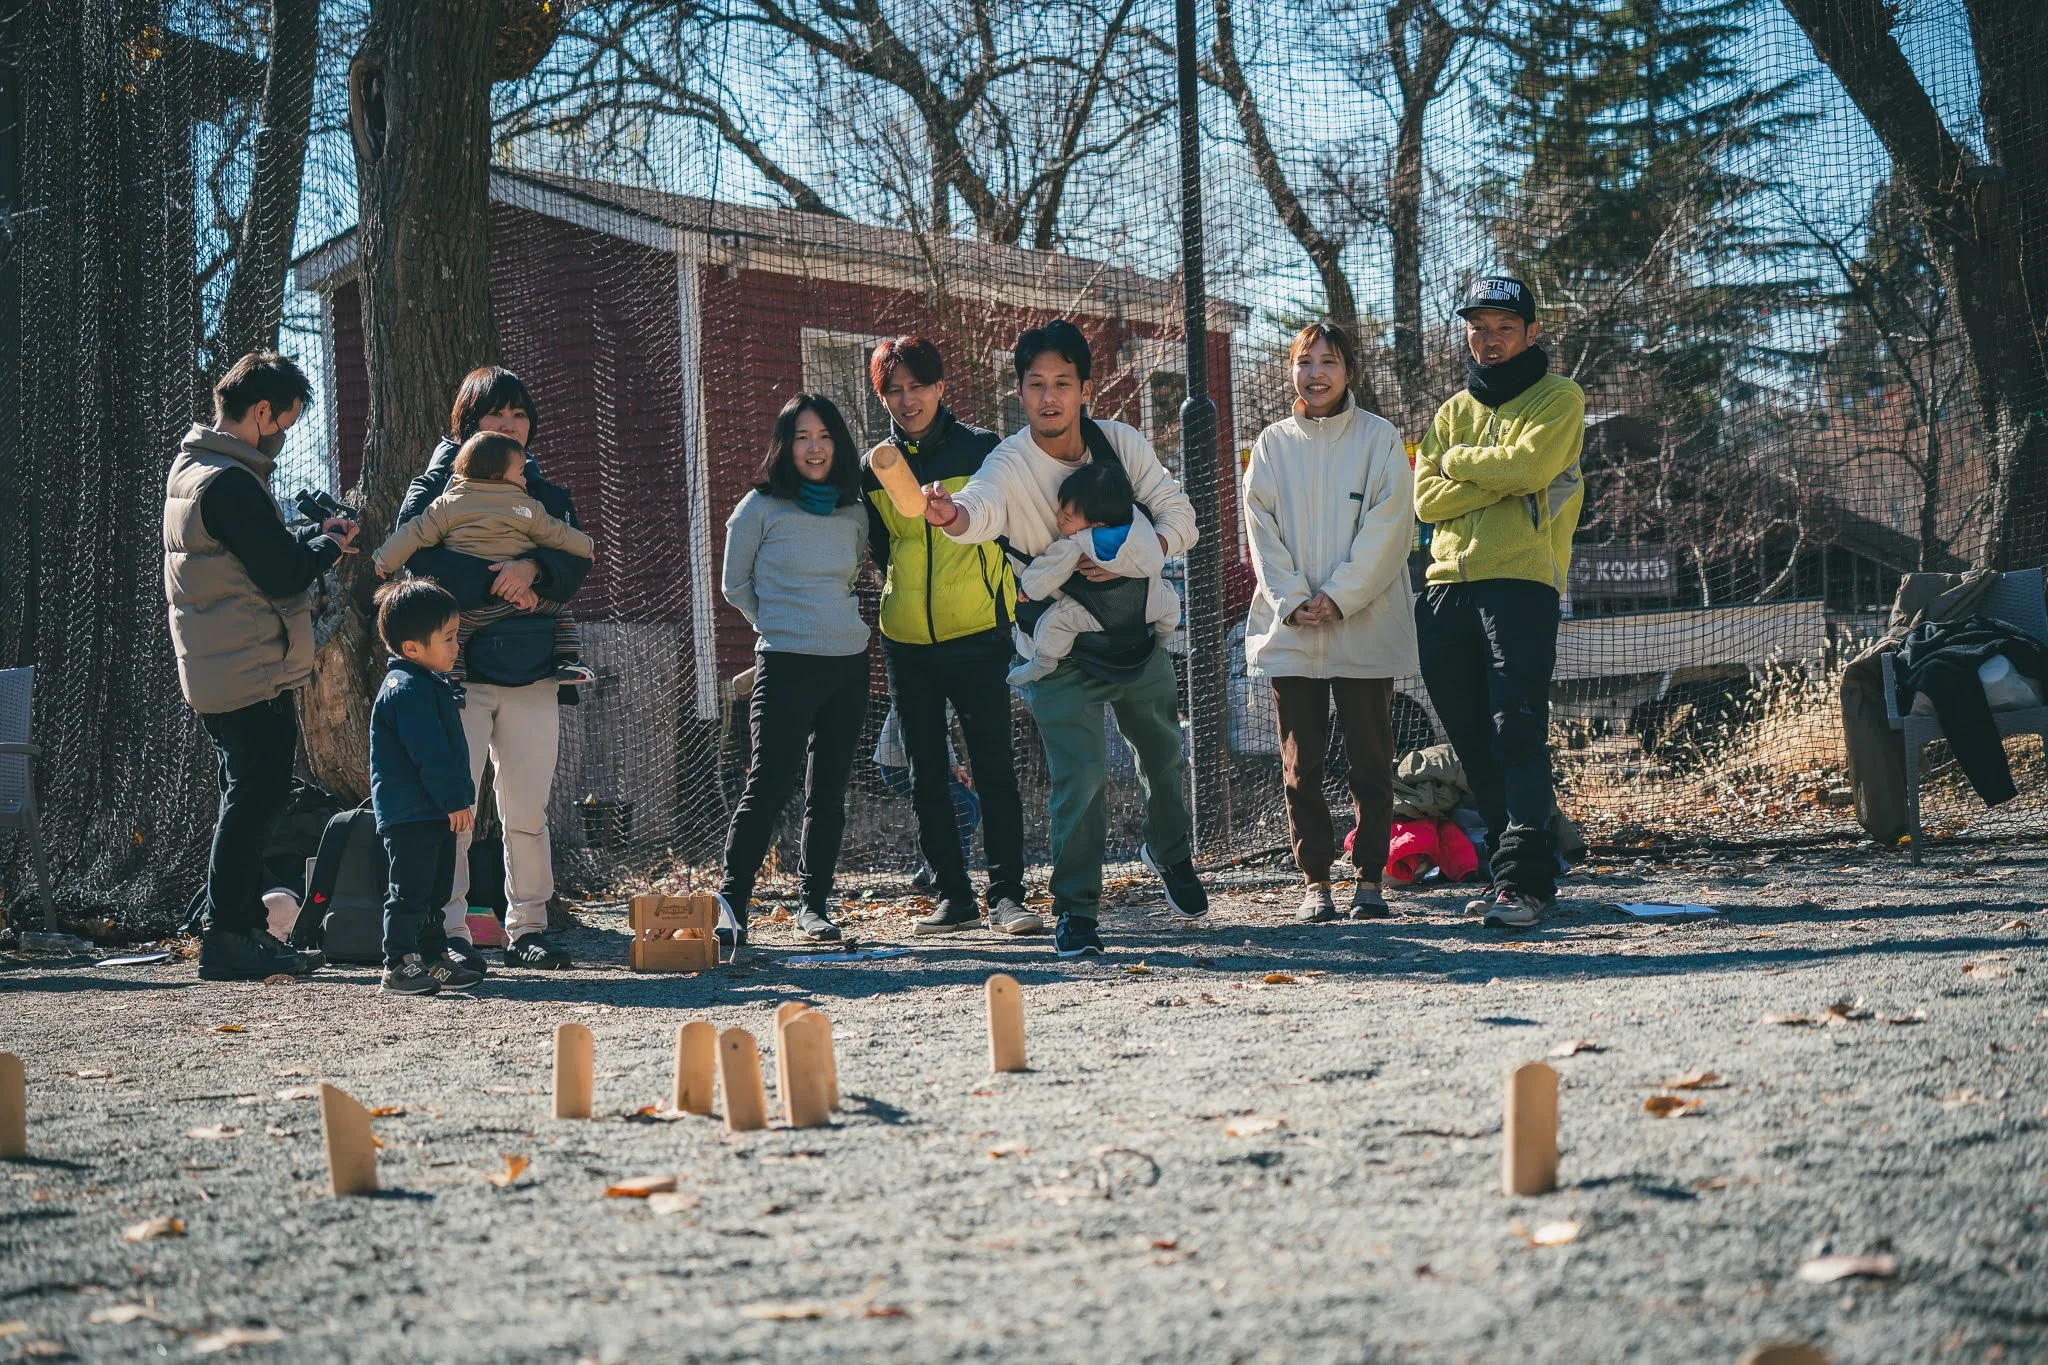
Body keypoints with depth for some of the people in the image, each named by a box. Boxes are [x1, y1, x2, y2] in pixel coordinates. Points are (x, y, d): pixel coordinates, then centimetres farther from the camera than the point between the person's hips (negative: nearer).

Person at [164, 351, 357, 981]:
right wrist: (329, 547, 0)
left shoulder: (189, 468, 14)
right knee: (254, 799, -5)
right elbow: (282, 576, -18)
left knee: (248, 801, 15)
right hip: (253, 675, -10)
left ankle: (247, 930, 19)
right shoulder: (230, 482, -19)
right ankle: (226, 937, -3)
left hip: (215, 670, 10)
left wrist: (314, 536, 11)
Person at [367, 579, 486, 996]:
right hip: (410, 814, -10)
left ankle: (435, 957, 22)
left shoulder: (429, 684, 15)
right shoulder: (407, 689, -18)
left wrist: (462, 796, 20)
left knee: (435, 889, 15)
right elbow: (429, 754, -22)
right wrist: (455, 800, -20)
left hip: (435, 812, 10)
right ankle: (398, 964, -1)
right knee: (410, 891, -6)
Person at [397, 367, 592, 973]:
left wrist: (532, 566, -19)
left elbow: (576, 561, 2)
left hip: (531, 671, 3)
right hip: (458, 666, -3)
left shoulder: (548, 495, 17)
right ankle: (449, 931, -2)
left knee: (528, 810, 3)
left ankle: (527, 928, 11)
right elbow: (416, 553, -11)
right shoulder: (438, 486, 7)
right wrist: (498, 586, -16)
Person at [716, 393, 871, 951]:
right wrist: (781, 628, 6)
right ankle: (732, 903, -5)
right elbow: (736, 585, 7)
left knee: (828, 793, 6)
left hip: (848, 663, 5)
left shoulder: (854, 515, 11)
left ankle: (813, 904, 14)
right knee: (768, 787, -11)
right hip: (785, 664, -5)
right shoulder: (760, 508, -1)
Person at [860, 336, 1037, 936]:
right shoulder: (875, 466, 7)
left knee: (994, 769, -5)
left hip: (976, 638, -4)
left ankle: (1006, 894, 1)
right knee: (926, 776, 7)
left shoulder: (981, 449, -3)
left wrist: (1016, 596, -3)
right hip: (906, 643, 4)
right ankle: (952, 896, 15)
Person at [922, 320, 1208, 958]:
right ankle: (1075, 911, 0)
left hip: (1136, 635, 4)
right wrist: (953, 515, -68)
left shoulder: (1121, 443, -9)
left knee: (1165, 755, 21)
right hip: (1062, 649, -4)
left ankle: (1169, 853, 50)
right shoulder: (1010, 463, -21)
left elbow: (1179, 516, -6)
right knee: (1081, 775, -15)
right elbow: (984, 506, -44)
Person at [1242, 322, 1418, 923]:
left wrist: (1340, 597, -13)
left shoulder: (1379, 438, 3)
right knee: (1301, 762, 3)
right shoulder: (1272, 444, 10)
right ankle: (1315, 880, 9)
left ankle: (1370, 878, 9)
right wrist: (1293, 601, -9)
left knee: (1371, 759, 2)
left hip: (1365, 627, -2)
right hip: (1290, 629, 2)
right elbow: (1261, 529, 4)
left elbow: (1388, 526, -5)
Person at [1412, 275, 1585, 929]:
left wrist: (1459, 460, 2)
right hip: (1447, 586, 6)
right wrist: (1502, 478, -7)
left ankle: (1525, 879, -16)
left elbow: (1526, 465, -14)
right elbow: (1427, 499, 5)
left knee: (1516, 732, -13)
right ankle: (1512, 860, 17)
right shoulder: (1453, 412, 20)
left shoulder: (1558, 399, 5)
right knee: (1471, 739, 8)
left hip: (1521, 581, -6)